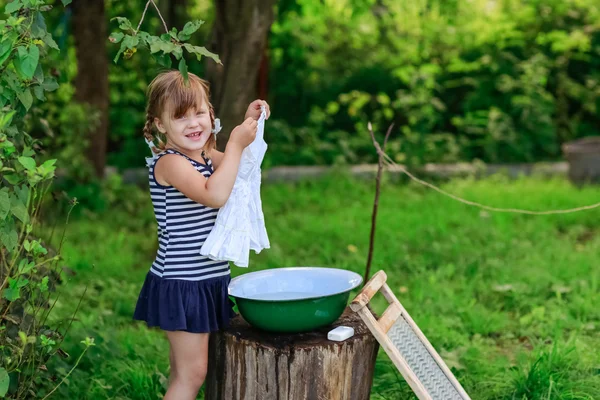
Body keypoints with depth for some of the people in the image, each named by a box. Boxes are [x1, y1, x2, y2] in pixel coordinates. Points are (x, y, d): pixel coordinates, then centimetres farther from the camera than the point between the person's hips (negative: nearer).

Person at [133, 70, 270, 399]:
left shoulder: (205, 156, 8)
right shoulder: (169, 162, -18)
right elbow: (215, 195, -31)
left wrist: (250, 125, 5)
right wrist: (236, 143, -25)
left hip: (208, 280, 9)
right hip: (181, 285, -9)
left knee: (184, 368, 17)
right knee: (191, 371, -5)